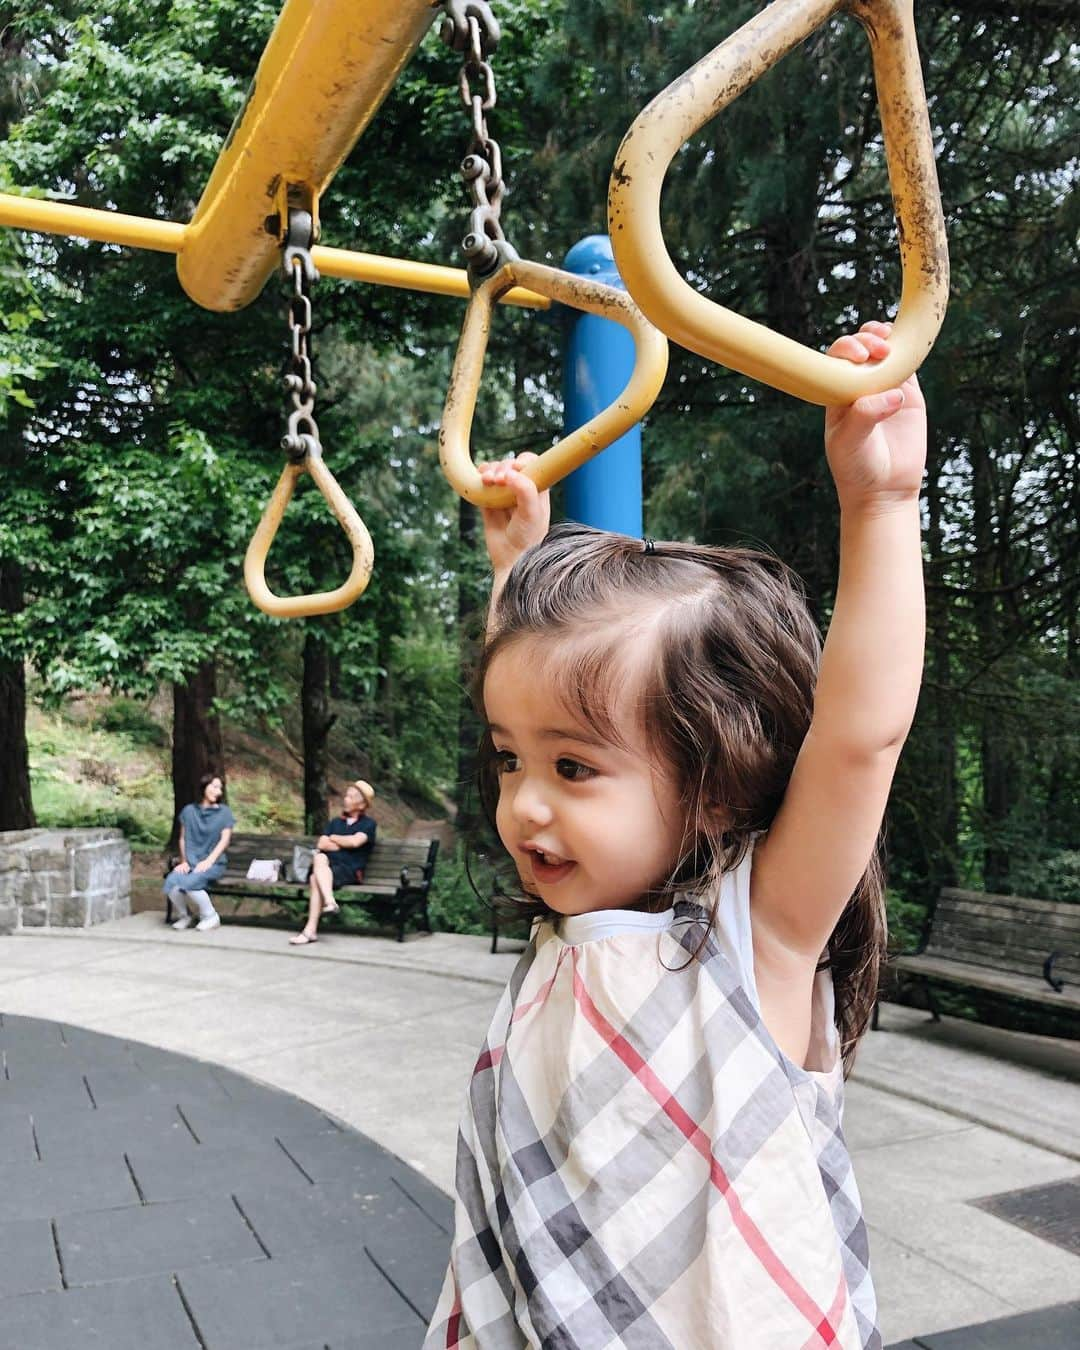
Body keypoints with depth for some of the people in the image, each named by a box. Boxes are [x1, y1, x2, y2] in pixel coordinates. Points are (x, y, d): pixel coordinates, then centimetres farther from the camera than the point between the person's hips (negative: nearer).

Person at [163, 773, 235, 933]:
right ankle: (183, 916, 0)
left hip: (213, 863, -3)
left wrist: (209, 861, -13)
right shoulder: (189, 810, 14)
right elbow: (183, 839, 13)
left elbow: (224, 840, -1)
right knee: (171, 883, -29)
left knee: (189, 883, -33)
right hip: (191, 861, 3)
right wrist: (184, 861, -1)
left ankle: (210, 917, -8)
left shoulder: (224, 812, 7)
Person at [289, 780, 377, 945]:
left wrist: (333, 839, 5)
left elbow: (355, 841, -11)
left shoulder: (368, 824, 9)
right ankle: (329, 902, -45)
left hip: (350, 871, -4)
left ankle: (310, 930, -37)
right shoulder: (336, 821, 25)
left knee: (315, 879, -31)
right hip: (328, 867, 4)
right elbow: (321, 844, 10)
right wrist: (344, 845, -1)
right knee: (319, 857, -32)